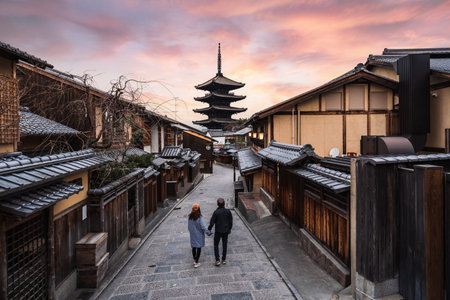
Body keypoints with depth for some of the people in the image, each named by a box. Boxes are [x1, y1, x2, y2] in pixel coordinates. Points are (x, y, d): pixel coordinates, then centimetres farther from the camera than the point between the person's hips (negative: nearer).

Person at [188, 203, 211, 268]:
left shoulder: (190, 217, -6)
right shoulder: (200, 217, -22)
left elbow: (188, 226, 3)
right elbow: (203, 227, -22)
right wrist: (208, 232, -11)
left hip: (192, 235, 5)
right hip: (199, 235, -5)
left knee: (194, 247, 18)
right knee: (199, 248, 6)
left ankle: (194, 260, 33)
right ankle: (196, 263, 10)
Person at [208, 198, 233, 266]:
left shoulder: (216, 212, -19)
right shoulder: (228, 211, -9)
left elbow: (212, 222, -15)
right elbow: (231, 222, 0)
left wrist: (209, 229, 1)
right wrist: (229, 229, 15)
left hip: (218, 231, -3)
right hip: (226, 231, 3)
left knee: (216, 245, 14)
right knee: (224, 245, 17)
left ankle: (217, 260, 10)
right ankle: (224, 259, 26)